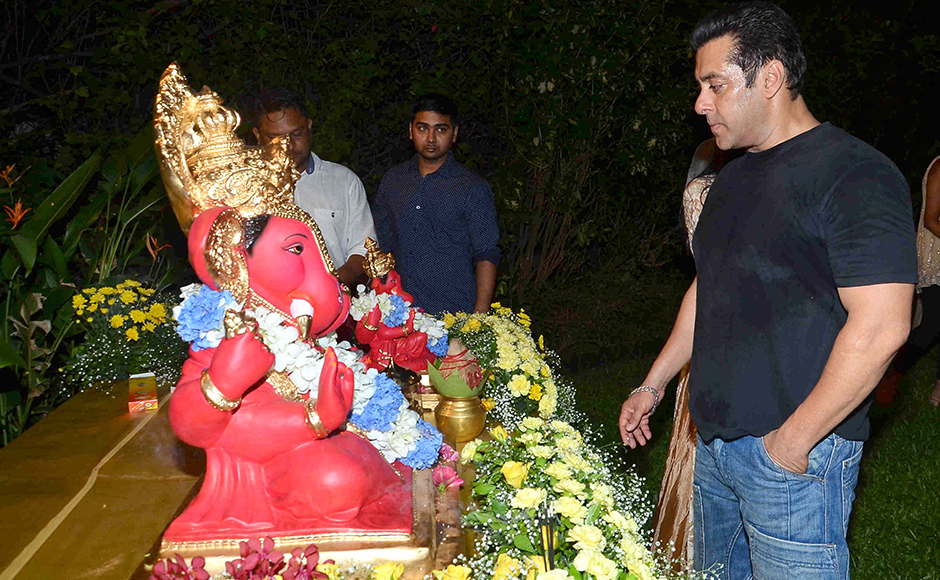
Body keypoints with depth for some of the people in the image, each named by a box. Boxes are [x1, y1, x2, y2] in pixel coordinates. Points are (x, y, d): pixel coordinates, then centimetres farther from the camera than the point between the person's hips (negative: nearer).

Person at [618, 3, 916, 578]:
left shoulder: (855, 174, -15)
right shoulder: (734, 177, 13)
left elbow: (881, 327, -21)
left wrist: (793, 440, -18)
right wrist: (654, 384, 19)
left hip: (797, 454, -8)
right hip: (715, 443, 8)